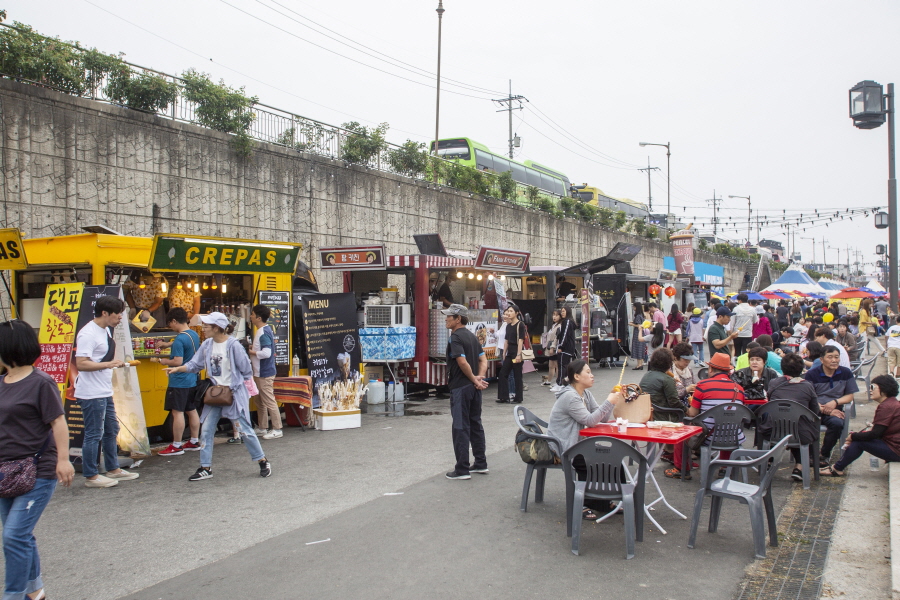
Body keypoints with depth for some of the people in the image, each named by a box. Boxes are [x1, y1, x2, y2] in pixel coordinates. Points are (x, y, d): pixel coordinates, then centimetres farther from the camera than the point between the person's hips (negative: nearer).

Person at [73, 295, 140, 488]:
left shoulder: (106, 330, 12)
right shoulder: (88, 334, -18)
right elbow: (81, 364, -24)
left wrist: (117, 363, 10)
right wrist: (108, 364, -27)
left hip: (105, 392, 10)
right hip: (92, 394, -10)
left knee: (111, 431, 18)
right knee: (94, 435, -1)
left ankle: (113, 469, 31)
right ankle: (91, 476, 11)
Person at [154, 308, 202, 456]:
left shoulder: (179, 339, -19)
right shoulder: (194, 334, 8)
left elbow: (178, 362, -23)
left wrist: (161, 360, -10)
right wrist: (168, 344, 29)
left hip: (179, 382, -9)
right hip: (192, 380, 9)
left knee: (177, 412, -3)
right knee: (192, 411, 14)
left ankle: (176, 446, 3)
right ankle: (194, 442, 21)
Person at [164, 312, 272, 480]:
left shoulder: (233, 345, -16)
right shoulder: (207, 345, 2)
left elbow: (246, 371, -10)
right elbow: (195, 364, 7)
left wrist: (233, 387, -8)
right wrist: (177, 369, -6)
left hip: (234, 393, -6)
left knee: (244, 429, -1)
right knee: (206, 429, 5)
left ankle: (263, 462, 15)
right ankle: (205, 468, 16)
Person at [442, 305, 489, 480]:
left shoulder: (455, 337, -14)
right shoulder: (472, 336, 14)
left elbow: (462, 362, -23)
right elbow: (483, 360, 10)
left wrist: (474, 380, -11)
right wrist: (479, 377, -3)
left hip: (460, 387, -9)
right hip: (474, 388, 9)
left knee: (460, 428, -3)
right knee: (476, 424, 16)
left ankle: (462, 470, 2)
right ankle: (481, 464, 23)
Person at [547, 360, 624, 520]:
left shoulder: (585, 394, 9)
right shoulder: (570, 397, -20)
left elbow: (603, 418, 3)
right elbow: (590, 421, -24)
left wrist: (613, 401, -12)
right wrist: (609, 402, -25)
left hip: (575, 444, 9)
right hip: (562, 449, -9)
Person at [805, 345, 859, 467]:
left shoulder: (846, 373, 9)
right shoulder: (812, 374, 0)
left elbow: (850, 396, 10)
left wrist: (835, 402, -10)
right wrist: (824, 410, -18)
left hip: (834, 410, 2)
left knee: (837, 423, -34)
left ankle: (824, 455, -8)